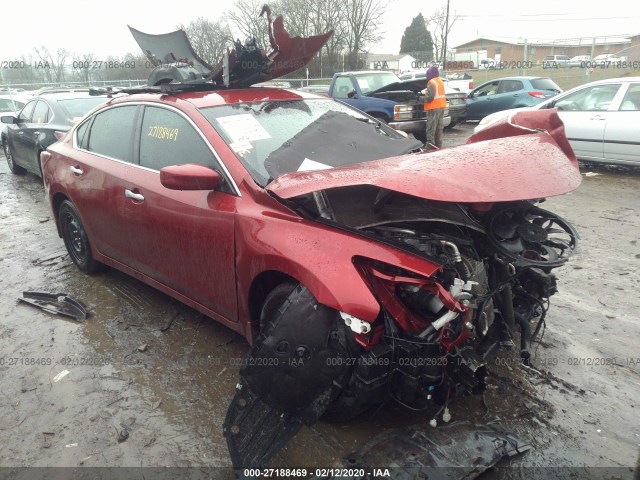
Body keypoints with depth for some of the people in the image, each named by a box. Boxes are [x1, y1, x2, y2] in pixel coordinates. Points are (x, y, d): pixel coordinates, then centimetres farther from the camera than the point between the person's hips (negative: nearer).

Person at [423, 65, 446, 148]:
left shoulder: (431, 82, -14)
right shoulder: (441, 81, 14)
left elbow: (430, 96, -22)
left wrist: (424, 100, -6)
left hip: (434, 107, -9)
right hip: (442, 106, 9)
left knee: (431, 127, -5)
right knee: (439, 126, 13)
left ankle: (430, 144, -7)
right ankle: (438, 144, 19)